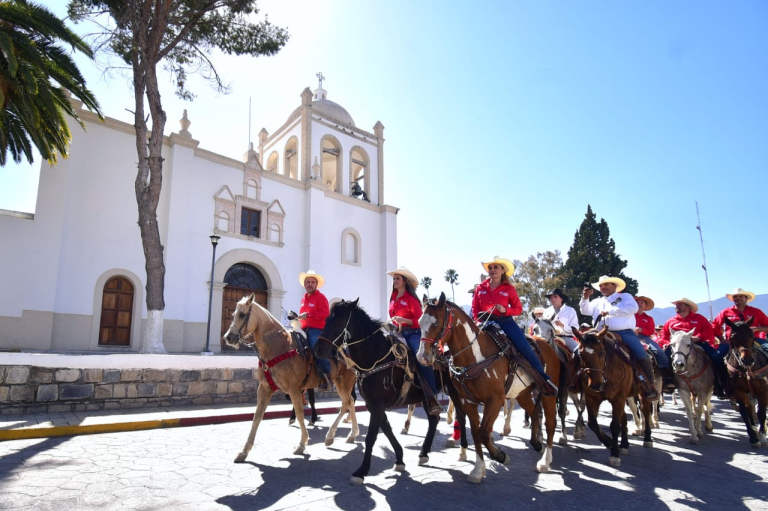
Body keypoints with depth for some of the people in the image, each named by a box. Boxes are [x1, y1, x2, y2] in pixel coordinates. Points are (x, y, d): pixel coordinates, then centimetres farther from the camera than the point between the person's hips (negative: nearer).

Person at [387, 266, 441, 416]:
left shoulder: (411, 298, -7)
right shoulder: (393, 297, 12)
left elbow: (419, 320, -12)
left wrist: (404, 320, -24)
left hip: (412, 333, -7)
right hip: (397, 333, 7)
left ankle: (433, 399, -23)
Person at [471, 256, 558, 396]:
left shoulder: (509, 289, 0)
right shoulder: (480, 288, 4)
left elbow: (518, 309, 2)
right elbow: (475, 309, 6)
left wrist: (505, 310, -16)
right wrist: (479, 322, -10)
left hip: (505, 321, -2)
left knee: (524, 346, -16)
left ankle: (544, 378, -3)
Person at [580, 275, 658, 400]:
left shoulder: (625, 296, 13)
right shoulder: (597, 301, 24)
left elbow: (633, 308, -8)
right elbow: (586, 311, 11)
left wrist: (610, 311, -13)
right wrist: (585, 298, -8)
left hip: (625, 333, -3)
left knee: (641, 354, -18)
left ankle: (649, 385, -1)